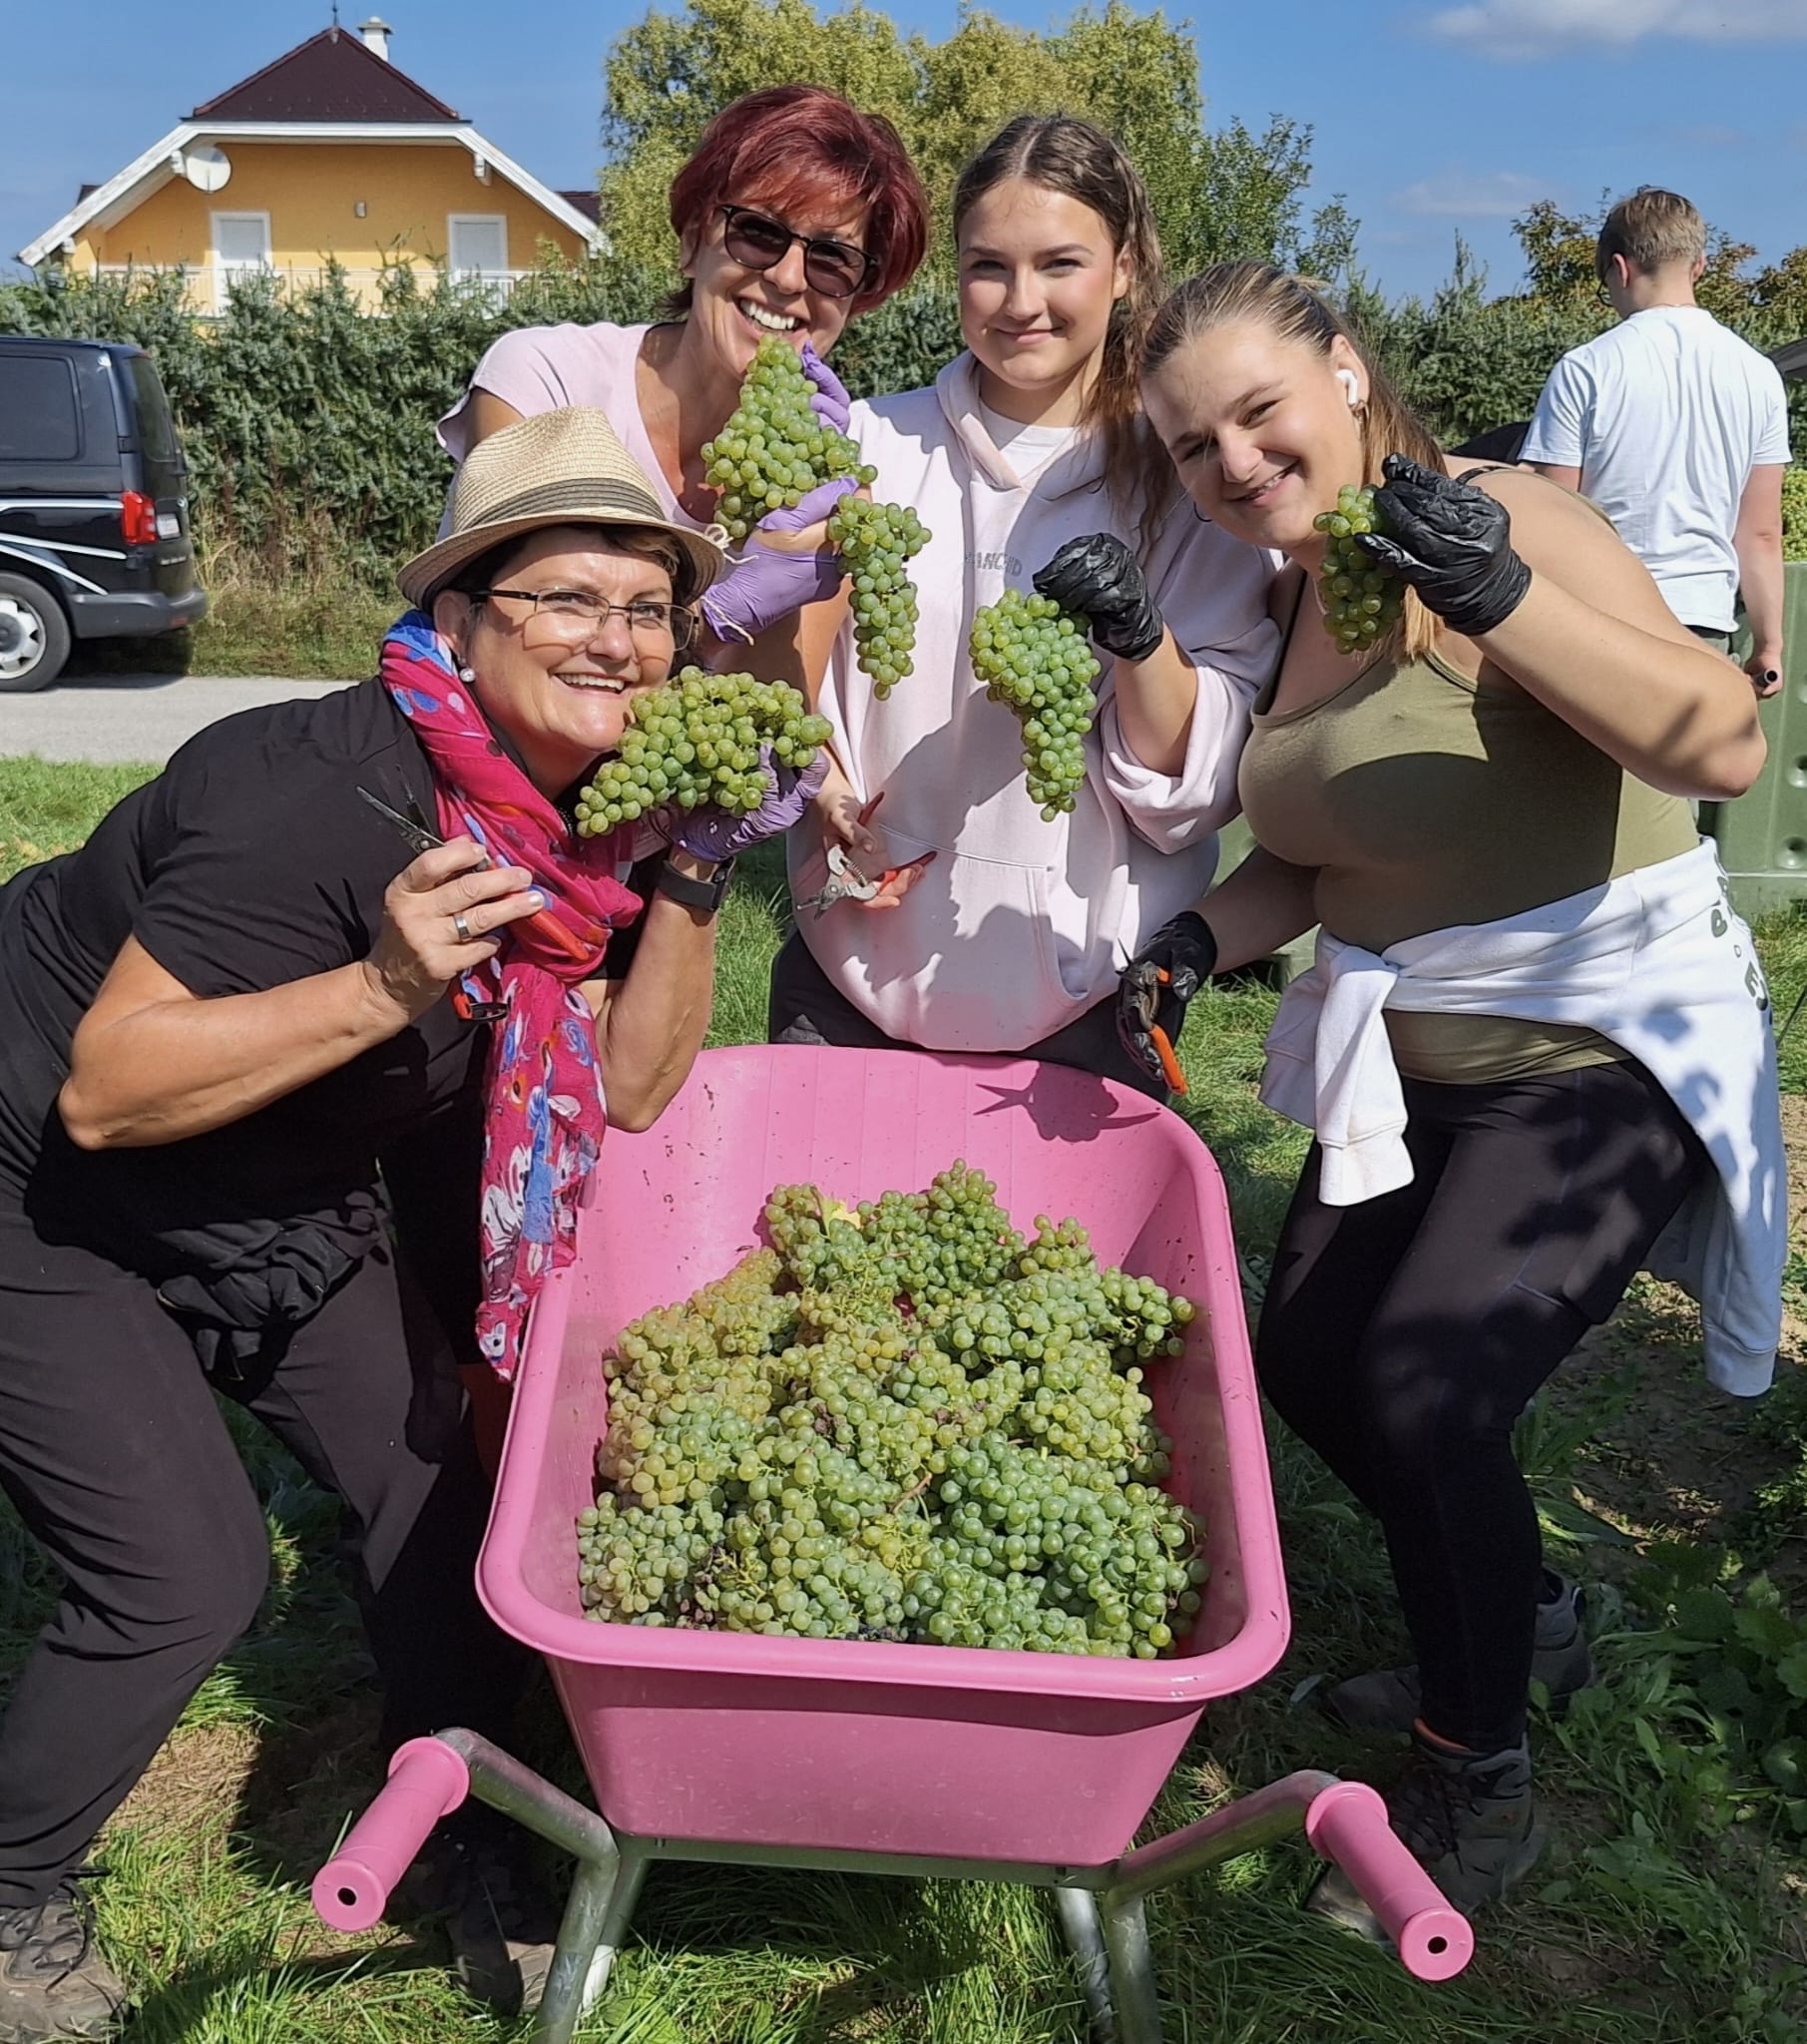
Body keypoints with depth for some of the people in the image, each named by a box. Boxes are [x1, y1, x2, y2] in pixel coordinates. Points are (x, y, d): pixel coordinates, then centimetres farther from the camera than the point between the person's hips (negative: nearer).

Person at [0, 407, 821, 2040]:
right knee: (186, 1579, -9)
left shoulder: (583, 814, -10)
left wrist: (697, 872, -19)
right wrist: (383, 984, -42)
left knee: (438, 1493, 5)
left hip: (283, 1206, 7)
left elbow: (628, 1085, -6)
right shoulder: (316, 795, -33)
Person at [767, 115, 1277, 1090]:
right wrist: (821, 791, -16)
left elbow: (1196, 793, -6)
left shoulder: (1180, 484, -3)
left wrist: (1141, 639, -23)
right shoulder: (872, 447, 0)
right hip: (855, 982, 1)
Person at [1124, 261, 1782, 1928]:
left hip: (1603, 1047, -8)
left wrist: (1501, 596, -39)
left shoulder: (1495, 522, -19)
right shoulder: (1290, 590, 4)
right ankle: (1524, 1619, 39)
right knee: (1308, 1363, 11)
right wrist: (1204, 936, -4)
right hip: (1409, 1055, 8)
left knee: (1425, 1393, -16)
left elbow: (1724, 744, -30)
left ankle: (1480, 1786, 10)